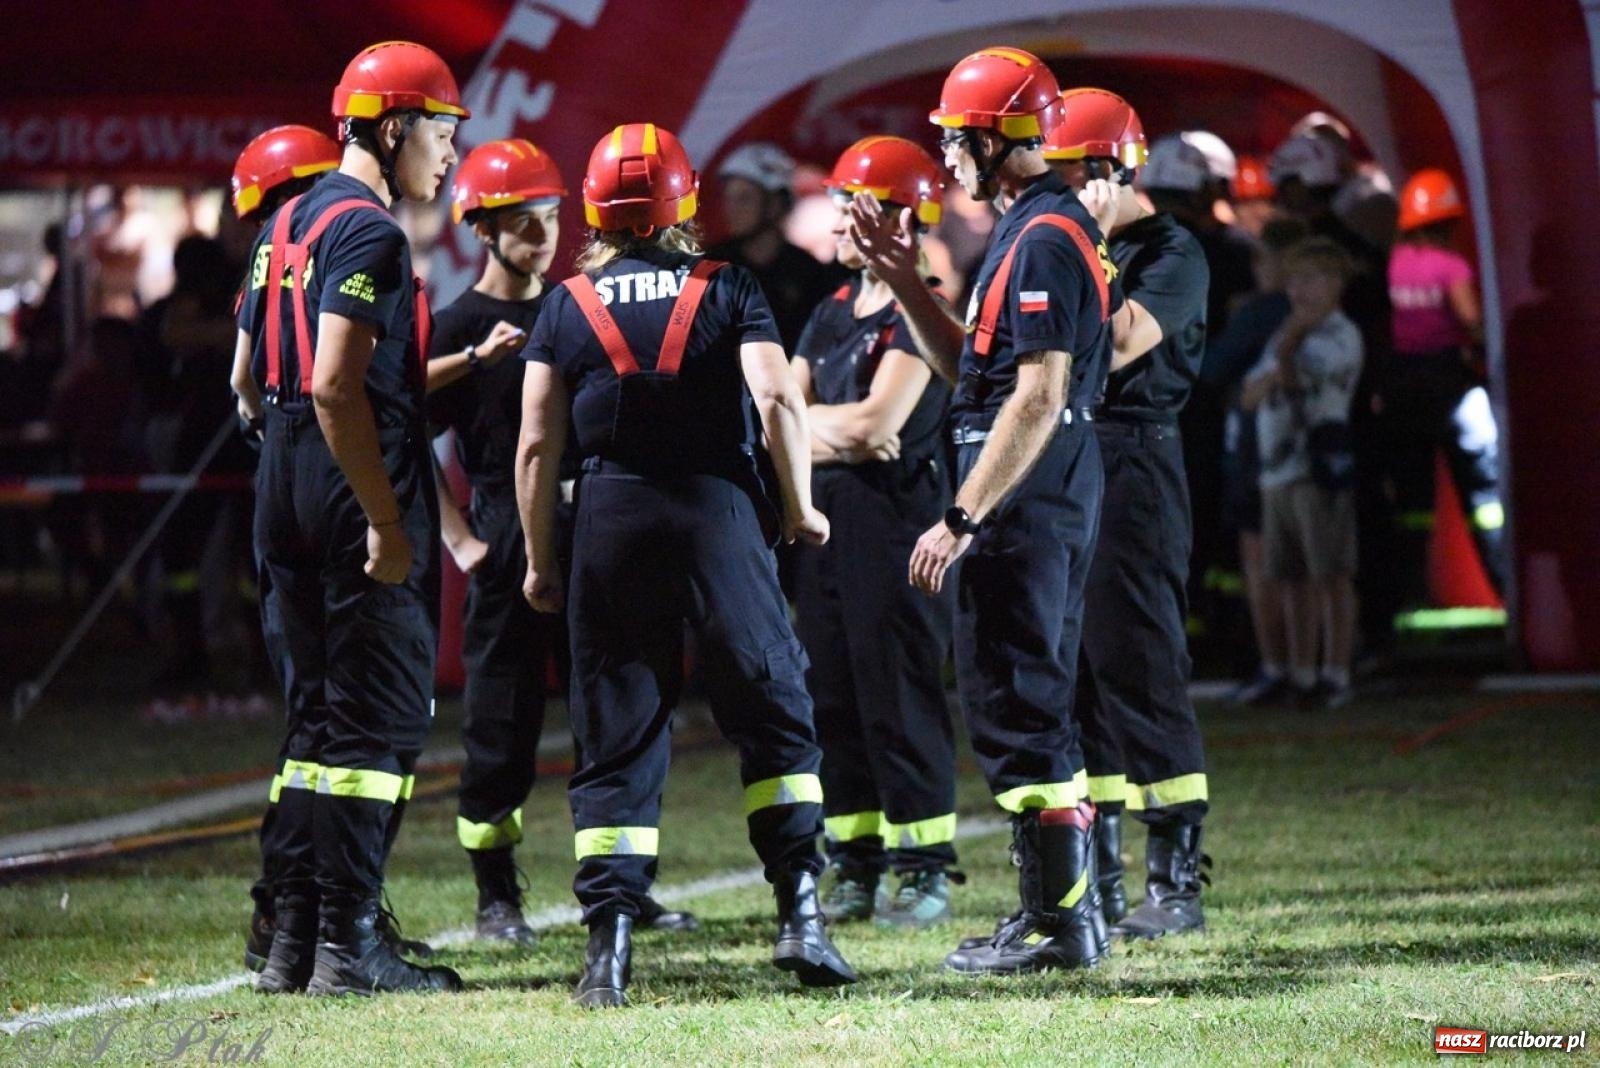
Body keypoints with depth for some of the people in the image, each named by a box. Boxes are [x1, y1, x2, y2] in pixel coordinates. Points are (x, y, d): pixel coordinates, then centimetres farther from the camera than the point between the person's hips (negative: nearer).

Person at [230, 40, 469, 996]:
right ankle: (348, 943, -4)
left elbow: (248, 379, 19)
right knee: (382, 718, -4)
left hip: (285, 487, 9)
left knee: (319, 713, 13)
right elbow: (336, 386, -22)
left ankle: (296, 941, 14)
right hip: (358, 487, -9)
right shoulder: (367, 231, -14)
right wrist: (387, 523, -21)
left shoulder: (286, 227, 15)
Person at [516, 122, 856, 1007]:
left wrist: (540, 562, 11)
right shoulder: (727, 290, 3)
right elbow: (778, 401, -9)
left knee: (616, 737, 3)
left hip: (611, 519, 1)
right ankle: (800, 912, -3)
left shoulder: (566, 307, 5)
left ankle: (609, 941, -4)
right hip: (717, 509, -1)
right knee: (772, 713, 6)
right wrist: (801, 508, 3)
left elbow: (538, 445, 2)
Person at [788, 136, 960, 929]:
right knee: (832, 700, 9)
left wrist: (809, 424, 0)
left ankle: (925, 869, -1)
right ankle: (855, 869, 15)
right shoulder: (830, 315, 17)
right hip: (823, 518, 8)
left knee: (899, 697, -6)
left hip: (894, 515, -8)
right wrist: (843, 436, -8)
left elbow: (874, 424, -17)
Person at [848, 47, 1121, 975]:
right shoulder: (1051, 229, 17)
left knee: (1014, 706, -7)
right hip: (1058, 487, 11)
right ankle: (1066, 907, 21)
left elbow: (1038, 396, -22)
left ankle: (1059, 921, -5)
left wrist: (962, 520, -22)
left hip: (1022, 489, -11)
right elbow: (969, 369, 23)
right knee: (1039, 703, 15)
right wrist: (904, 281, 16)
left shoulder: (1044, 238, -16)